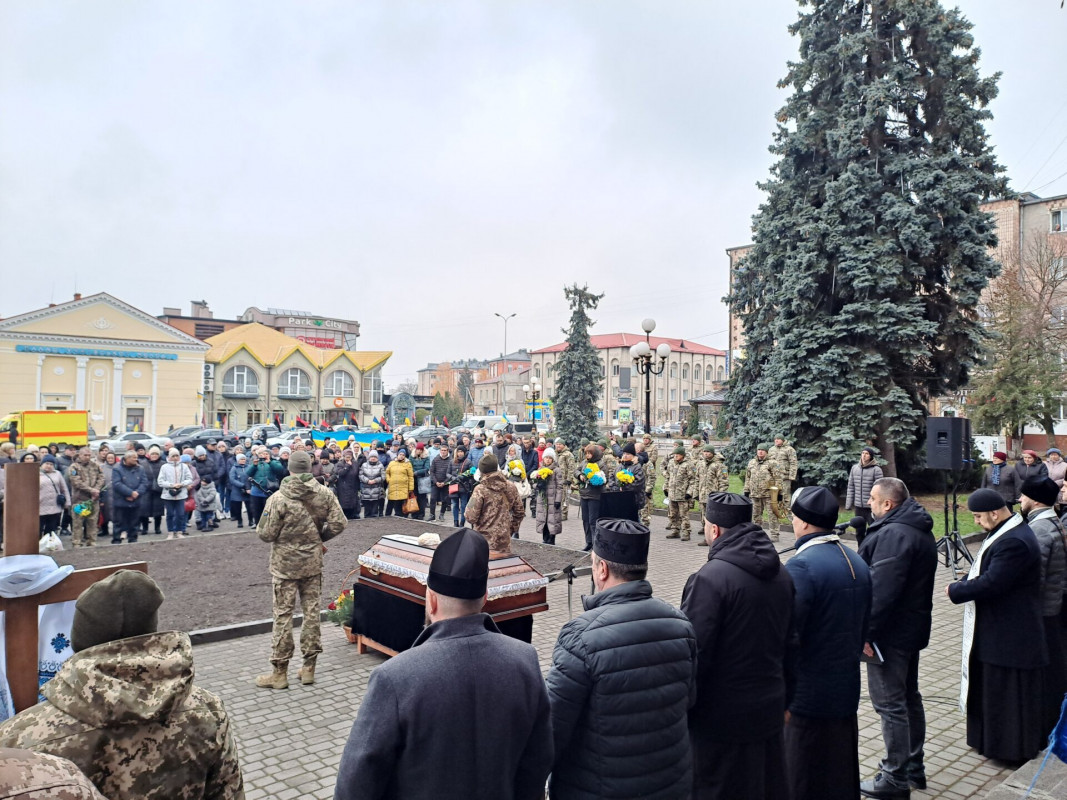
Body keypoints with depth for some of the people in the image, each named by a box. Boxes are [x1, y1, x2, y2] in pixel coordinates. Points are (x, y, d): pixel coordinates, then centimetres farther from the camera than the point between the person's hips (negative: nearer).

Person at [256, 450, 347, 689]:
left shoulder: (278, 498, -15)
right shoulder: (324, 493, -5)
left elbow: (265, 533, -13)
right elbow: (338, 523, -4)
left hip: (285, 564, -3)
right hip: (313, 562, 3)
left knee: (283, 614, 6)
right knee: (312, 611, 12)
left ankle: (280, 672, 15)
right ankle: (309, 667, 20)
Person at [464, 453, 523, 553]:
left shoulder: (480, 490, -11)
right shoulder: (510, 487, 4)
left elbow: (471, 517, -13)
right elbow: (519, 512, 11)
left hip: (485, 539, -4)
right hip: (504, 538, 4)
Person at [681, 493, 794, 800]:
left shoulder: (709, 579, -22)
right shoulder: (781, 574, 3)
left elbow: (693, 652, -21)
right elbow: (786, 639, 13)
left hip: (722, 716, -7)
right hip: (769, 706, 8)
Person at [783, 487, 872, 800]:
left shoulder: (800, 566, -21)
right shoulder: (857, 563, 6)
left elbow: (787, 638, -23)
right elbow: (862, 627, 15)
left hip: (807, 695, -8)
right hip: (846, 690, 8)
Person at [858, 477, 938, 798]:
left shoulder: (893, 534, -22)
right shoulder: (919, 529, 11)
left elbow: (882, 589, -28)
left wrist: (867, 631, -23)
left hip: (890, 632, -11)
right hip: (912, 627, 11)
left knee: (890, 703, -2)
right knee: (909, 697, 20)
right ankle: (914, 766, 32)